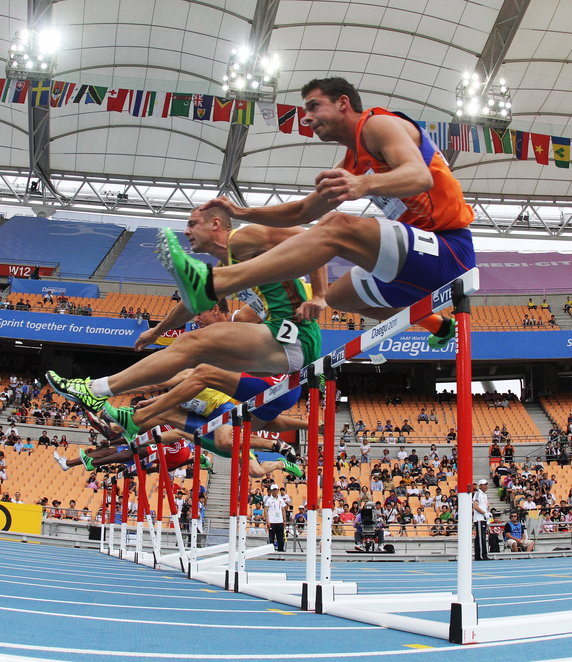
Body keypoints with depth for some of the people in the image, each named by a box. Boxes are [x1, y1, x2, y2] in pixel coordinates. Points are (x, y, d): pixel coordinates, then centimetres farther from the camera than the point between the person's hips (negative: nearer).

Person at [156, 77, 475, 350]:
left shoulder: (378, 123, -8)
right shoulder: (351, 165, 18)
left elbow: (420, 176, -27)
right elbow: (303, 211, 27)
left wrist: (364, 185, -46)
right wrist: (243, 213, 16)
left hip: (449, 250, -10)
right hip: (419, 262, 10)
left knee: (339, 227, -29)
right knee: (340, 296, 26)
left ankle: (212, 283, -40)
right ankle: (439, 325, 39)